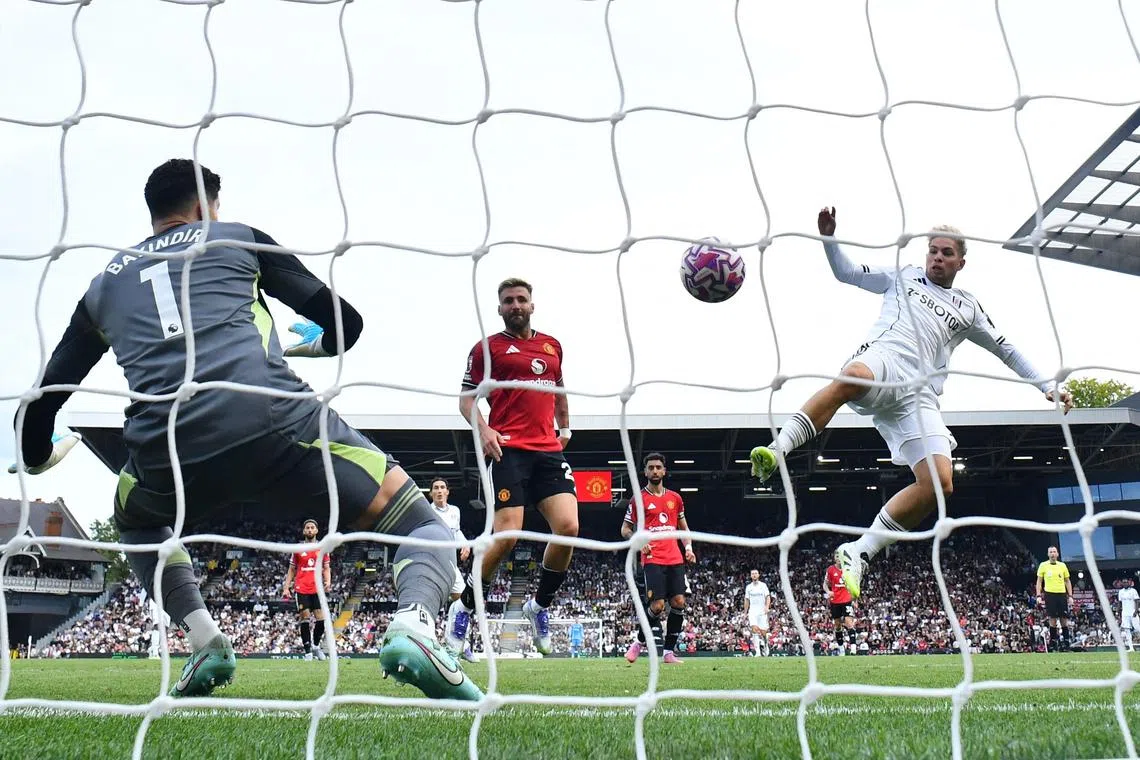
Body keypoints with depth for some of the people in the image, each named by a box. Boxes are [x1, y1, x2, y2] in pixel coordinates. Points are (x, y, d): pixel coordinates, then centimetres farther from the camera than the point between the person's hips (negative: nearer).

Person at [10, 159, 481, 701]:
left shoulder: (103, 283, 28)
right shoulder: (236, 239, 21)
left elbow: (45, 396, 29)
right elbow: (346, 323, 19)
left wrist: (36, 458, 50)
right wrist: (308, 343, 43)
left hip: (164, 449, 3)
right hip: (275, 422, -3)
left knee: (136, 521, 39)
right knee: (425, 527, 8)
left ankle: (203, 640, 18)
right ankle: (412, 625, -26)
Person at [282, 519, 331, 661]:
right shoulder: (298, 549, 8)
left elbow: (326, 568, 12)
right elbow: (291, 570, 12)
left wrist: (328, 581, -7)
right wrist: (287, 588, 3)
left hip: (318, 589, 1)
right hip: (302, 589, -1)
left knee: (321, 618, -5)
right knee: (304, 618, -4)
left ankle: (316, 645, 16)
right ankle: (308, 651, 2)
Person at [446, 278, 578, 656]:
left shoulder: (552, 346, 19)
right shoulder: (488, 347, 5)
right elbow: (466, 396, 4)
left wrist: (565, 427, 27)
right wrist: (482, 428, -12)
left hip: (549, 450, 5)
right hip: (508, 450, -5)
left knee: (568, 527, -12)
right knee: (506, 535, -13)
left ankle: (540, 605, 11)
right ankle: (463, 608, 7)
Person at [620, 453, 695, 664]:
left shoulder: (675, 498, 15)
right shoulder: (639, 499, 3)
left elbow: (683, 526, 24)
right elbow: (625, 529, 6)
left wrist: (688, 548, 8)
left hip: (675, 559, 4)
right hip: (652, 559, -4)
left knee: (678, 602, -5)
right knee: (658, 605, -13)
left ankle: (669, 651, 3)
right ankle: (639, 643, 10)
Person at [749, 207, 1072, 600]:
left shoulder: (969, 308, 29)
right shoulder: (904, 276, 26)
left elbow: (1007, 350, 34)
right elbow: (846, 271, 25)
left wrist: (1048, 386, 27)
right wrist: (829, 236, 9)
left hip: (919, 394, 3)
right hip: (882, 359, -3)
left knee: (940, 483, -20)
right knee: (853, 377, -45)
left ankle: (858, 552, -14)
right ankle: (776, 451, -51)